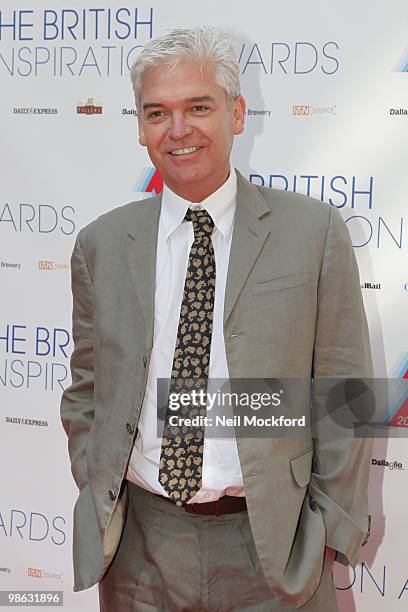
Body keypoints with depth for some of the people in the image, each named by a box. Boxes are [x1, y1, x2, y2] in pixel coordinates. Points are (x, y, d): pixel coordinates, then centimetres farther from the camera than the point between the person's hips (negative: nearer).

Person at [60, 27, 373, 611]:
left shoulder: (313, 231, -5)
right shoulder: (100, 245, 2)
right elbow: (85, 391, 10)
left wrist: (333, 526, -3)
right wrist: (97, 501, 4)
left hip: (273, 546, -2)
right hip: (140, 546, 2)